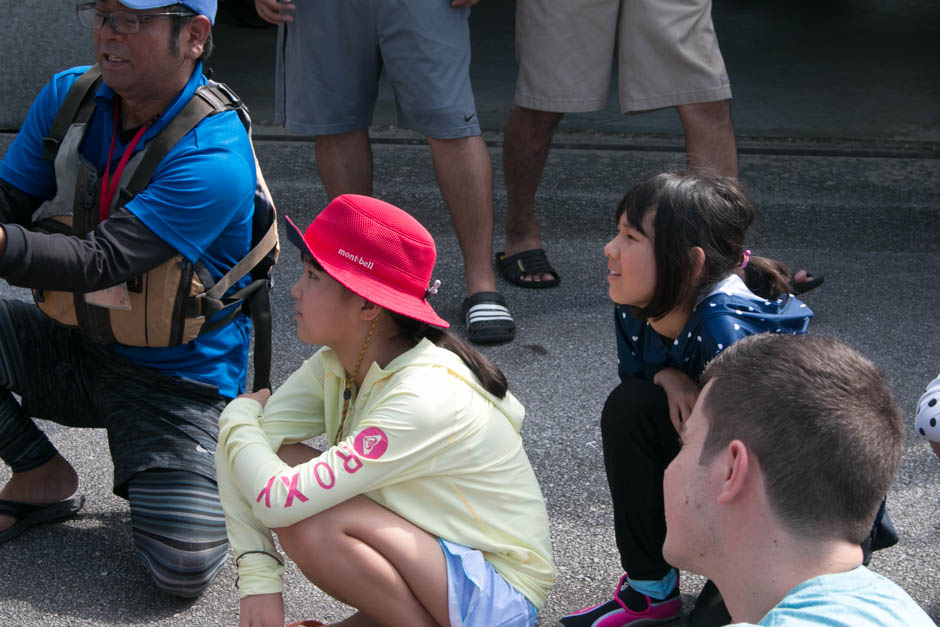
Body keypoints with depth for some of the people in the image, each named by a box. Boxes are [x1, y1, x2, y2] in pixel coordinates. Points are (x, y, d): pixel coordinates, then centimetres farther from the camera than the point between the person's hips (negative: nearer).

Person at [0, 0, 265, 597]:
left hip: (175, 382, -6)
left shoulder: (213, 159, -25)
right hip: (72, 348, 6)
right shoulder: (68, 96, -3)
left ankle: (212, 477, 14)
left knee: (185, 568, -23)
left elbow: (99, 262, -31)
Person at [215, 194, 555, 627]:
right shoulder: (336, 366, -4)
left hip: (497, 592, -8)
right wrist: (257, 579, -19)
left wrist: (238, 417, -13)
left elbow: (281, 502, -33)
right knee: (274, 458, -7)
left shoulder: (427, 399, -30)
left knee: (309, 524, -29)